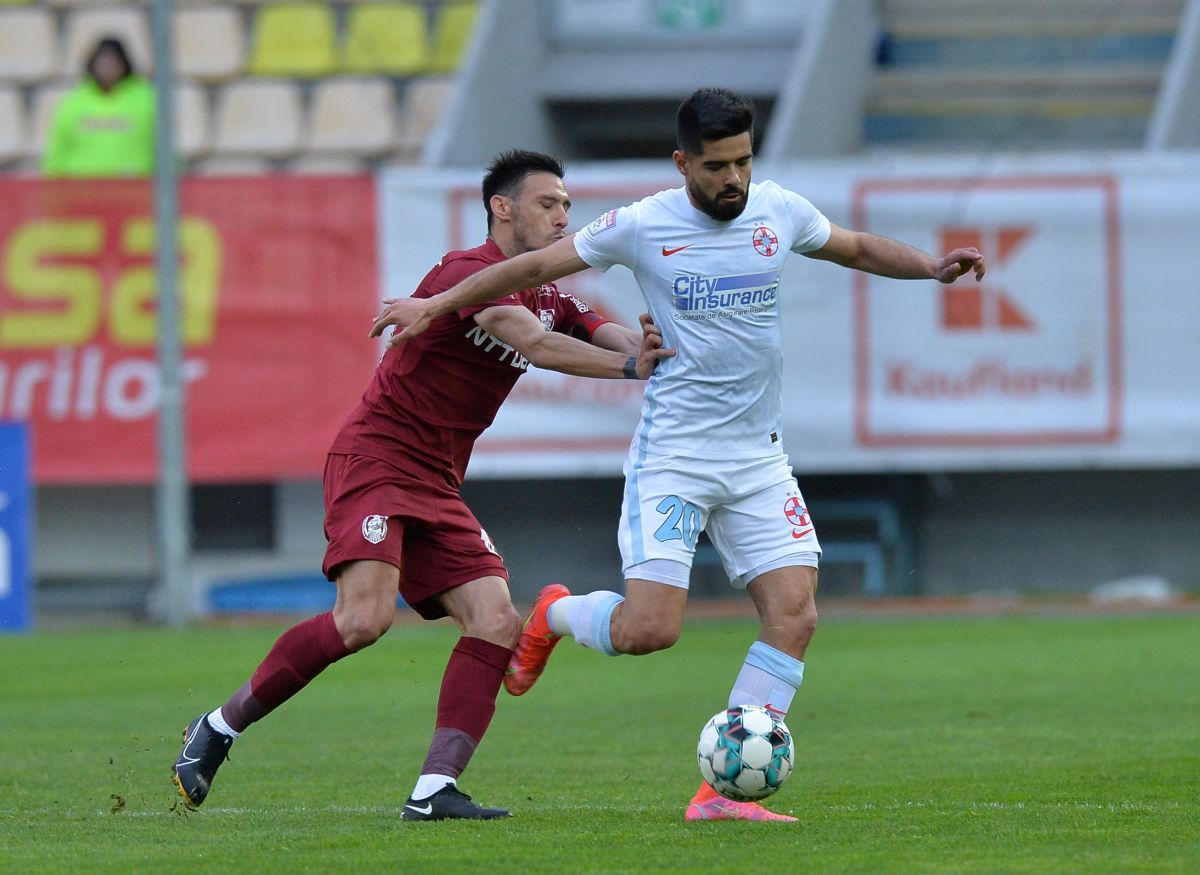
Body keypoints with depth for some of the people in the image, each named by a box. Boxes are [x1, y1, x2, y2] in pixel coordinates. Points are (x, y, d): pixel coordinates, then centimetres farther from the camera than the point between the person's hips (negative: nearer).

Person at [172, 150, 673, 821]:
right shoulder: (467, 274, -13)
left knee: (497, 622, -9)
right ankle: (219, 728, -8)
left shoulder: (549, 298, 15)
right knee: (365, 618, -24)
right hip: (376, 459, -9)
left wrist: (645, 344, -24)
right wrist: (628, 365, -30)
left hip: (439, 487, 9)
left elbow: (611, 335, -1)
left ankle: (435, 790, -13)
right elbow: (535, 346, -28)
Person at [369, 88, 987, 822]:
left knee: (794, 614, -11)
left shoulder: (779, 212, 4)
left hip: (759, 456, 4)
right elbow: (535, 266, 5)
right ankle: (556, 615, 20)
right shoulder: (643, 226, -6)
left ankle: (723, 790, -7)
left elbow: (859, 249, 23)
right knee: (649, 629, -16)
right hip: (673, 455, -4)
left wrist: (931, 266, 7)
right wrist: (436, 304, 7)